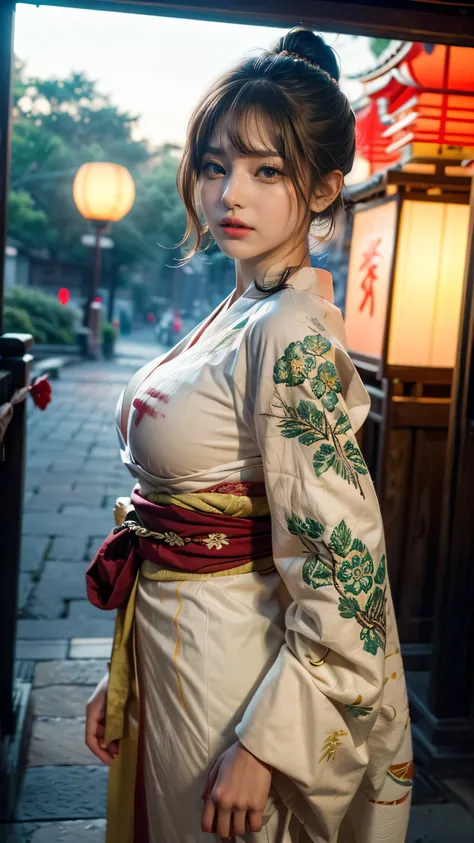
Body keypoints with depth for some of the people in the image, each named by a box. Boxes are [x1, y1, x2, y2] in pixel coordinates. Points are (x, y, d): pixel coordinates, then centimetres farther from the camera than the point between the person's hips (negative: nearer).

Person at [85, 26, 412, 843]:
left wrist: (264, 741, -19)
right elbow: (183, 505, 9)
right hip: (167, 651, 8)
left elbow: (344, 569, -25)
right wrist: (120, 676, 12)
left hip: (229, 668, -8)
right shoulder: (237, 312, 5)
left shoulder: (291, 335, -22)